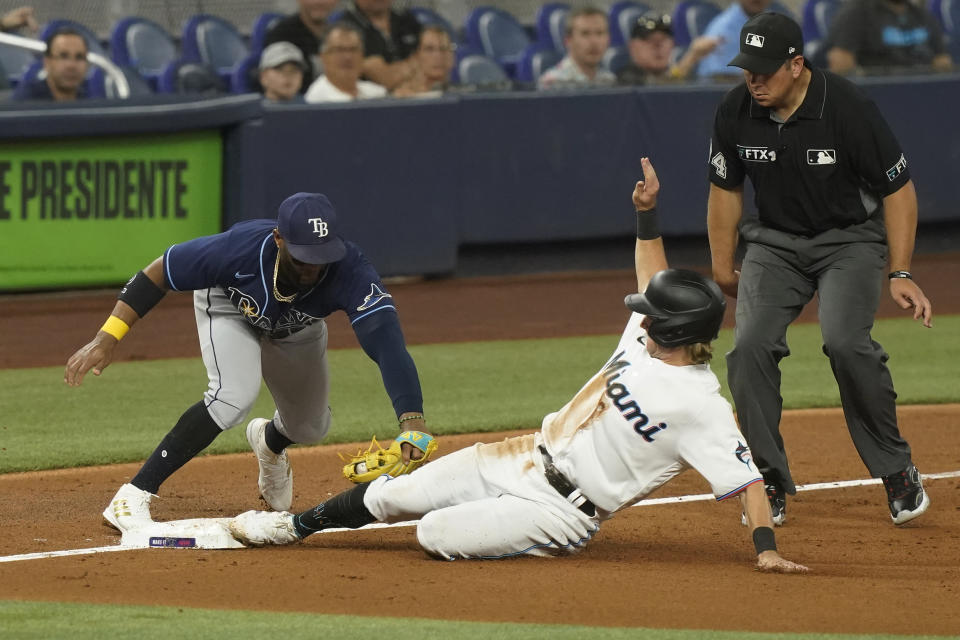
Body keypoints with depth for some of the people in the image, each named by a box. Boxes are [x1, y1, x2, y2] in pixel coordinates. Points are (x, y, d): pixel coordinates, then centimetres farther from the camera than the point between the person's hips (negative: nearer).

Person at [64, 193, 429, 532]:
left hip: (297, 329, 3)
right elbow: (160, 272, -30)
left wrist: (412, 420, -67)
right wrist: (107, 337, -36)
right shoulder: (240, 249, -43)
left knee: (310, 428, 12)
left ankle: (269, 441, 53)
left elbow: (388, 346, -52)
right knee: (235, 394, -30)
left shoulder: (350, 272, -43)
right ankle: (132, 498, -25)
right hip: (228, 306, -3)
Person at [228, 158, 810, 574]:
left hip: (561, 513, -8)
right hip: (527, 459, 8)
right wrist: (647, 212, 13)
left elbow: (749, 478, -26)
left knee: (436, 533, -20)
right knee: (392, 497, 6)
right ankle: (296, 525, 28)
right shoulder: (645, 341, 2)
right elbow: (653, 282, 20)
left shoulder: (702, 407, -23)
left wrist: (766, 549, -36)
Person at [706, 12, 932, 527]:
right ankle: (770, 483, -3)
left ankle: (896, 470, -8)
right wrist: (722, 268, 11)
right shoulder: (735, 113, -11)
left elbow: (898, 189, -13)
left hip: (850, 238, -4)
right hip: (774, 243, 4)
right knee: (750, 345, -18)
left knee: (846, 341, -26)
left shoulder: (848, 109, -23)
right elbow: (725, 188, 8)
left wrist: (900, 274, -16)